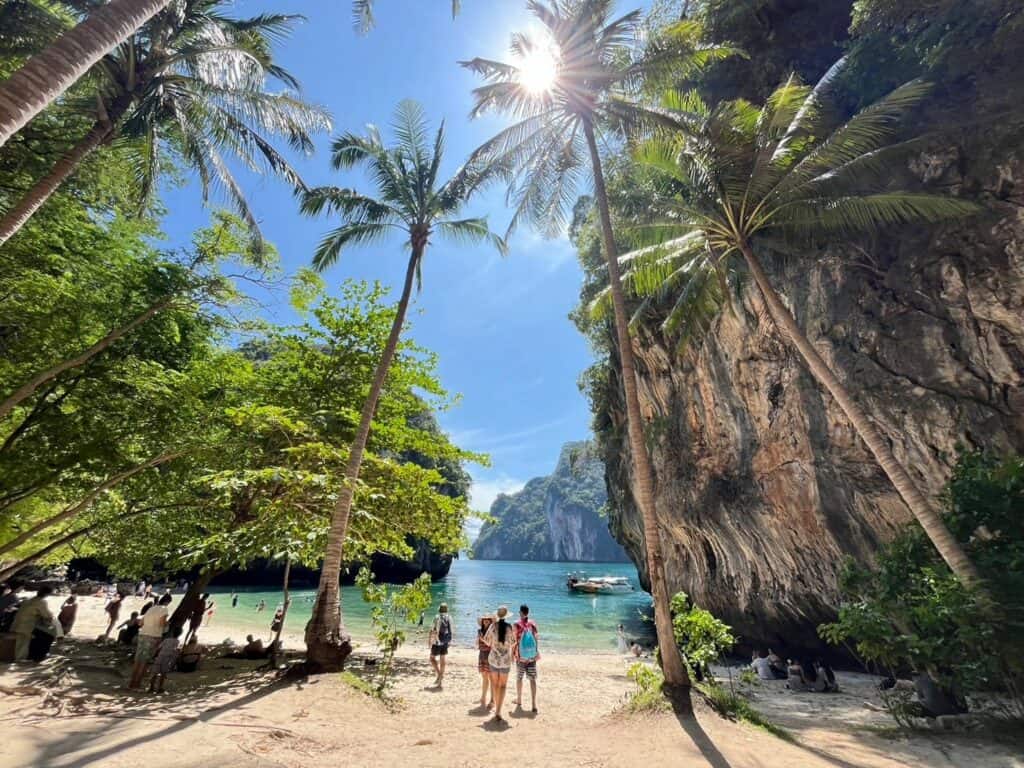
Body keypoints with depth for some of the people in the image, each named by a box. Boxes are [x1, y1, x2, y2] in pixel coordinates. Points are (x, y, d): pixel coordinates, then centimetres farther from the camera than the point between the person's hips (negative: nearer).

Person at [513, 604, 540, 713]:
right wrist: (537, 653, 15)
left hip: (520, 656, -1)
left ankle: (519, 700, 33)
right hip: (532, 656, 2)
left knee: (519, 678, 18)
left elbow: (514, 641, -8)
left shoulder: (517, 624, -10)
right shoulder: (533, 623, -2)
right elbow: (537, 639, 4)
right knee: (532, 679, 6)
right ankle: (533, 705, 1)